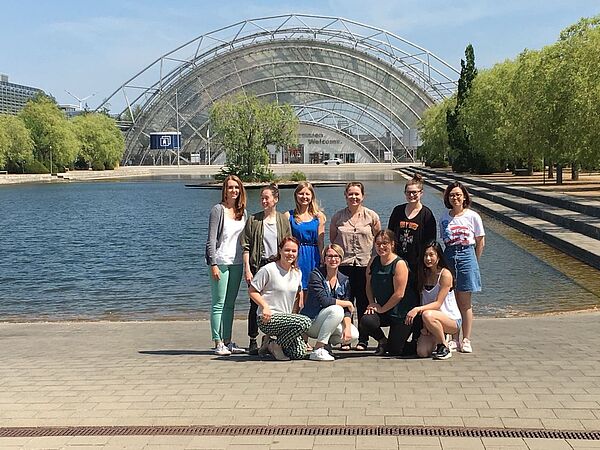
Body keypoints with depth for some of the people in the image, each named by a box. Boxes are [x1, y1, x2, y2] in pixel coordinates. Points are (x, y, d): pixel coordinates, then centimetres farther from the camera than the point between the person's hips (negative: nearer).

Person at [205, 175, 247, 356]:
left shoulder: (242, 212, 12)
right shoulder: (218, 209, -6)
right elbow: (211, 239, -9)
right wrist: (213, 264, -15)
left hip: (236, 263, 6)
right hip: (220, 262, -6)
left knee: (230, 304, 9)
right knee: (219, 304, -3)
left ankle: (227, 342, 15)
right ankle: (218, 343, 0)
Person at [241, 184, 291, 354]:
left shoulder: (283, 220, 8)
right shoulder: (253, 220, 3)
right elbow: (246, 246, 0)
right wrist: (247, 269, -8)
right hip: (258, 265, -2)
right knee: (255, 304, -1)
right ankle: (253, 342, 5)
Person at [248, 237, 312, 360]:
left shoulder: (297, 273, 11)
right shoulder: (268, 269, -10)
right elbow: (252, 291, -6)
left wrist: (295, 314, 13)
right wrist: (265, 306, -19)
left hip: (287, 318, 7)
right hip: (268, 319, -7)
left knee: (299, 353, -9)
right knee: (305, 322, -28)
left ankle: (268, 341, 17)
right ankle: (276, 346, -7)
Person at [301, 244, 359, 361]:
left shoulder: (344, 280, 6)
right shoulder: (316, 274, -10)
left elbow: (347, 310, -1)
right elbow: (323, 300, -22)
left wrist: (347, 327, -19)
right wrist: (348, 304, -13)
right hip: (311, 321, -5)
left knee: (354, 335, -21)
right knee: (336, 310, -32)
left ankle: (327, 341, 9)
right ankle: (317, 350, -25)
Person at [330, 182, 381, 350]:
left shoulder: (372, 216, 4)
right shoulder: (338, 217, 7)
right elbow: (332, 240, 14)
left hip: (365, 265, -1)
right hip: (343, 265, 1)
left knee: (364, 303, 3)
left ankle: (363, 340, 12)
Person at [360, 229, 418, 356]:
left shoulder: (400, 264, -18)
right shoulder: (373, 261, 0)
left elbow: (399, 294, -20)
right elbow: (369, 285, 11)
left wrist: (382, 309, -13)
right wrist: (372, 303, -4)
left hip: (401, 313, -5)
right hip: (382, 309, 5)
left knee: (394, 350, -3)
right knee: (365, 322, -25)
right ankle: (382, 341, 8)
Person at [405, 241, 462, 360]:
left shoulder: (445, 274, -13)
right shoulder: (424, 275, 7)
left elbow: (438, 304, -17)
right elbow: (424, 302, 6)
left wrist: (417, 309, -31)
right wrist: (424, 327, -7)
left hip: (452, 319, -5)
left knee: (428, 315, -37)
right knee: (422, 352, -17)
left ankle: (445, 348, -15)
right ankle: (438, 340, 18)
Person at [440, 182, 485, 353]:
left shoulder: (473, 216, -2)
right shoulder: (444, 218, 7)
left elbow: (480, 242, 3)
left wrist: (473, 262, 5)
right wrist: (451, 255, 7)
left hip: (467, 256, -3)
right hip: (449, 257, 3)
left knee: (465, 302, 0)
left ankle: (466, 340, 7)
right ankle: (454, 340, 11)